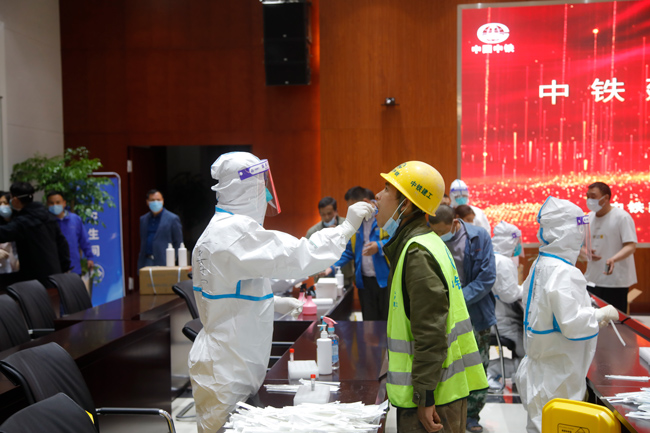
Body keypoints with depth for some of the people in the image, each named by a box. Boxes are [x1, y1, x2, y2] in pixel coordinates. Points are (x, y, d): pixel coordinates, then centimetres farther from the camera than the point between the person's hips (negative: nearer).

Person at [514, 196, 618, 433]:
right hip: (558, 378, -9)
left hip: (540, 367, 9)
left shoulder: (539, 265, 6)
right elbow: (572, 324, -26)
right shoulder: (563, 273, -23)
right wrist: (601, 314, -11)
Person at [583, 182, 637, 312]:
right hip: (592, 280, 6)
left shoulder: (622, 217, -8)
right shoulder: (589, 218, 11)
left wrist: (613, 259, -33)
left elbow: (631, 246, -15)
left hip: (615, 282, -6)